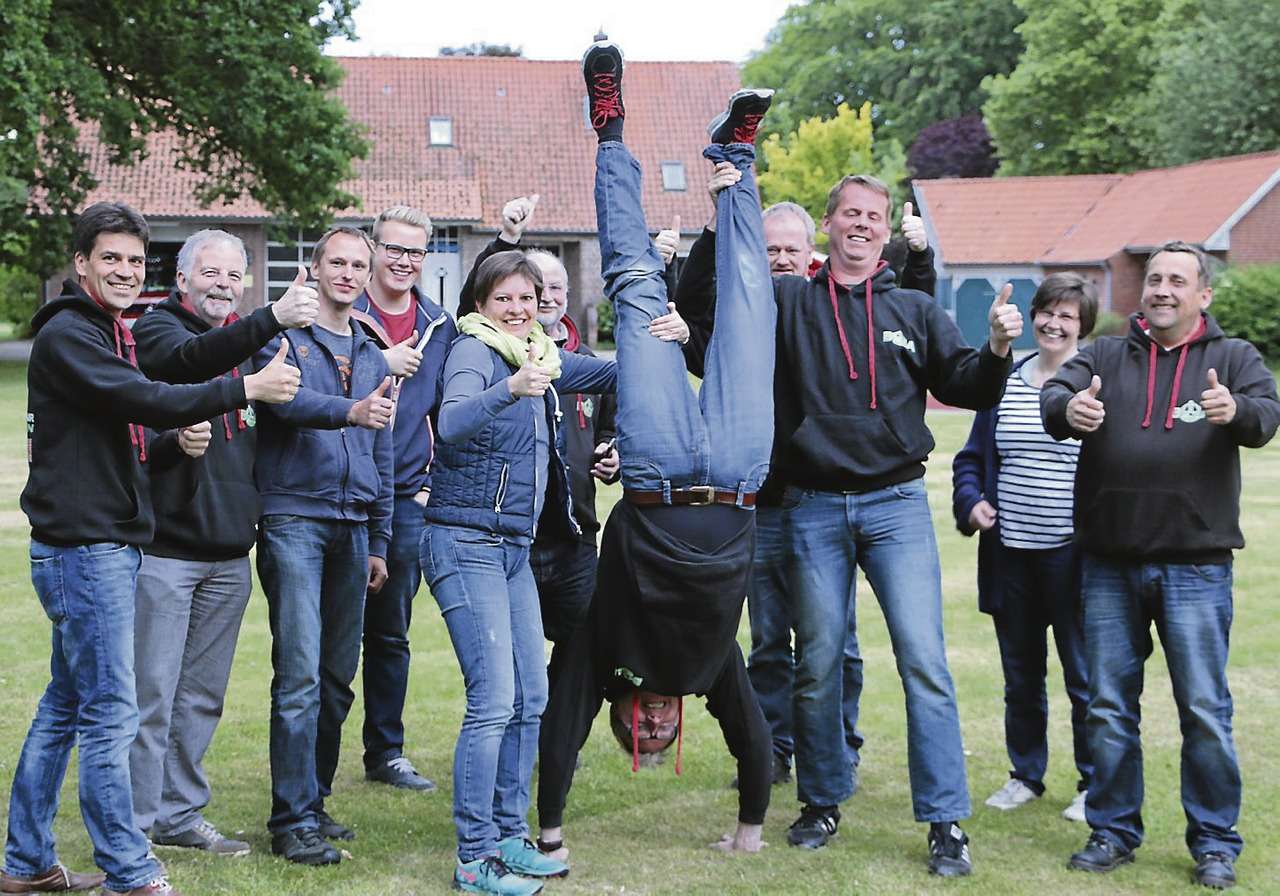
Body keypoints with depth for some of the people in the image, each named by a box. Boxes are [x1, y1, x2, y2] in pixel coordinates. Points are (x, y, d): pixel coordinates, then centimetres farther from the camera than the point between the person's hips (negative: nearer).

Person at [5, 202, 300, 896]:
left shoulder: (110, 334, 19)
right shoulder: (66, 334, -13)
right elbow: (143, 400, -23)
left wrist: (176, 438, 2)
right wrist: (246, 389, -22)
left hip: (109, 544, 10)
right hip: (82, 546, -10)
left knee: (65, 705, 14)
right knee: (110, 714, -7)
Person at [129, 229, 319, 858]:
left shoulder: (247, 345, 16)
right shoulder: (157, 328, -4)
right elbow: (192, 359, -28)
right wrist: (273, 319, -41)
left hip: (229, 554, 7)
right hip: (164, 546, -6)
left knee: (201, 697, 13)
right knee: (151, 695, -4)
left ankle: (180, 817, 23)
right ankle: (135, 826, 5)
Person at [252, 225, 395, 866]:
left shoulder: (371, 355, 19)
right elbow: (289, 399, -20)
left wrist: (379, 542, 18)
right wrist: (349, 410, -39)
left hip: (353, 527, 6)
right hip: (294, 519, -6)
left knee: (337, 677, 8)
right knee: (300, 675, -11)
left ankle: (313, 801, 18)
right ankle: (293, 820, -7)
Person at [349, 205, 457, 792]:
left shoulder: (439, 326, 11)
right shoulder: (341, 316, -4)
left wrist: (434, 481, 9)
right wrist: (382, 365, -20)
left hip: (407, 500, 4)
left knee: (392, 633, 12)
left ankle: (386, 753, 22)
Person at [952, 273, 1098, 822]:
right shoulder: (1003, 383, 10)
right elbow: (972, 456, 17)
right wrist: (970, 501, -1)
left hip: (1071, 553, -5)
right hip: (1010, 551, 5)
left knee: (1084, 675, 3)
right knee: (1020, 673, 15)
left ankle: (1093, 785, 16)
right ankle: (1026, 775, 29)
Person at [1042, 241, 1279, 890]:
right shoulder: (1105, 356, 10)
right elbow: (1052, 397, -7)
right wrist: (1068, 409, -32)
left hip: (1195, 566, -2)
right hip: (1109, 564, 3)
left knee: (1205, 708, 0)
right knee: (1108, 704, 9)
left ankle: (1214, 842, 12)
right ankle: (1113, 831, 21)